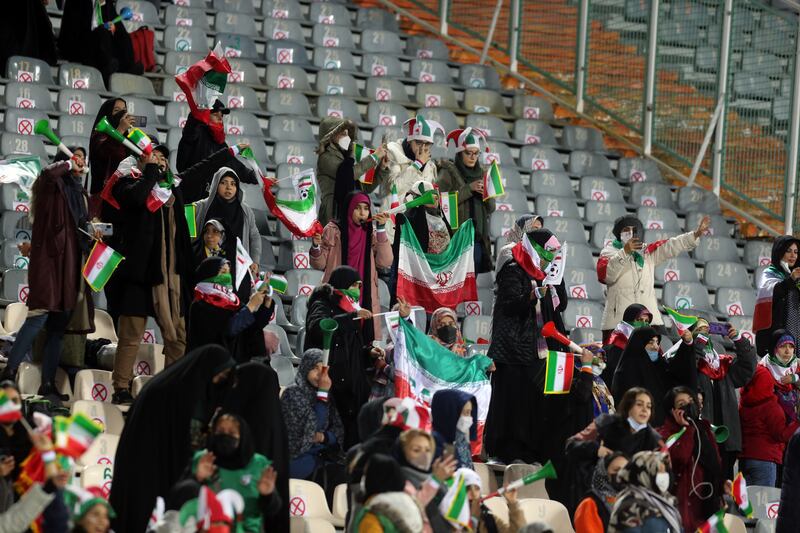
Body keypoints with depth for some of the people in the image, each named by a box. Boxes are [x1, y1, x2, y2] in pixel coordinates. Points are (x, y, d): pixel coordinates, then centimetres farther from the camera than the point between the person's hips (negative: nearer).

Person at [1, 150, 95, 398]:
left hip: (70, 264, 8)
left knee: (59, 325, 5)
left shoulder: (79, 192, 20)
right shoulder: (54, 185, -3)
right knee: (40, 316, -16)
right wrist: (68, 165, -10)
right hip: (50, 259, -8)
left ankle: (48, 383, 5)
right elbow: (49, 173, -27)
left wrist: (92, 234, 9)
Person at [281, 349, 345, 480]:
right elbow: (312, 427, -18)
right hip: (297, 458, -6)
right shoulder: (292, 394, -7)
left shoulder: (327, 395, 12)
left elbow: (338, 431, 12)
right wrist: (322, 394, -17)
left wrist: (323, 437, -8)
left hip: (322, 456, 6)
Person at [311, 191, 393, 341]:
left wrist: (381, 230, -7)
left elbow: (385, 262, -2)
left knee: (364, 341, -5)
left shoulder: (371, 234, 10)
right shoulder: (333, 230, 2)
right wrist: (316, 247, -19)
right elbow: (320, 264, 1)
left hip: (365, 300, 2)